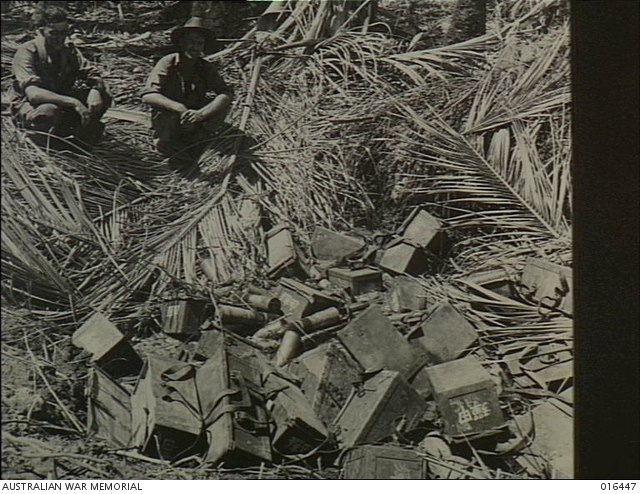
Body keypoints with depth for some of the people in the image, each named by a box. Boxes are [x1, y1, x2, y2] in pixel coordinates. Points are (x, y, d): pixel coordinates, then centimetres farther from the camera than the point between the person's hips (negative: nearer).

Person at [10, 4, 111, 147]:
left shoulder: (68, 51, -2)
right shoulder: (26, 52, -20)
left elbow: (94, 76, -4)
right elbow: (33, 93, -34)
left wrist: (95, 90, -30)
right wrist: (74, 103, -43)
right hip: (29, 108, -5)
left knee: (103, 96, -14)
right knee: (49, 111, -40)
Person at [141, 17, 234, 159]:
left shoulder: (206, 68, -5)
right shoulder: (168, 63, -16)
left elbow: (227, 93, -19)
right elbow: (148, 96, -27)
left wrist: (201, 114, -37)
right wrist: (180, 108, -43)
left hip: (194, 121, 3)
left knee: (222, 102, -18)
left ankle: (195, 143, -12)